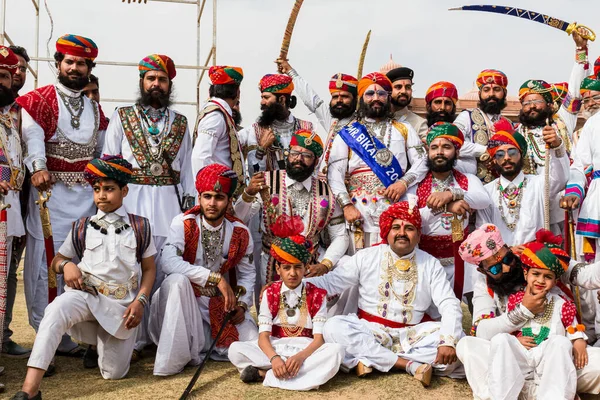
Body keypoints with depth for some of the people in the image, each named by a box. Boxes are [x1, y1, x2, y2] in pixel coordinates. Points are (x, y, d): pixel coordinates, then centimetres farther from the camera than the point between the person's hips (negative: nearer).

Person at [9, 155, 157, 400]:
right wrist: (66, 265, -11)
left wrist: (140, 300, -7)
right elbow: (56, 261, 14)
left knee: (114, 373, -1)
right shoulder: (82, 227, 8)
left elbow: (149, 269, 8)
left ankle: (102, 342, 37)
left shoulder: (140, 227, 6)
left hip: (122, 303, 0)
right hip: (87, 294, 0)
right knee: (56, 309, -36)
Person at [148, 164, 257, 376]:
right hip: (187, 301, -3)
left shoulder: (240, 233, -1)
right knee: (176, 280, -35)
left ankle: (205, 345, 12)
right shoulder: (183, 223, -11)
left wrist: (242, 304, -10)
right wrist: (215, 277, -30)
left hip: (223, 304, 3)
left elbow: (247, 273, 8)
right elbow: (168, 262, -27)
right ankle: (172, 360, -25)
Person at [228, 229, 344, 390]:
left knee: (336, 350, -32)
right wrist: (274, 358, -28)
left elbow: (319, 338, -8)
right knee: (235, 349, -23)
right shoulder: (270, 293, 2)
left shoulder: (317, 295, -1)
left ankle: (265, 374, -28)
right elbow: (263, 336, -6)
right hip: (275, 348, 1)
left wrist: (300, 357, -29)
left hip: (306, 350, 0)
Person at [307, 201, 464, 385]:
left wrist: (448, 341, -21)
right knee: (333, 327, -29)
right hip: (370, 332, 0)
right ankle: (412, 365, -26)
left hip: (413, 335, 1)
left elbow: (449, 305, -3)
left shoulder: (431, 264, 5)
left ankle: (373, 359, -24)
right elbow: (330, 282, 1)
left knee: (458, 341, -25)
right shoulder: (366, 257, 4)